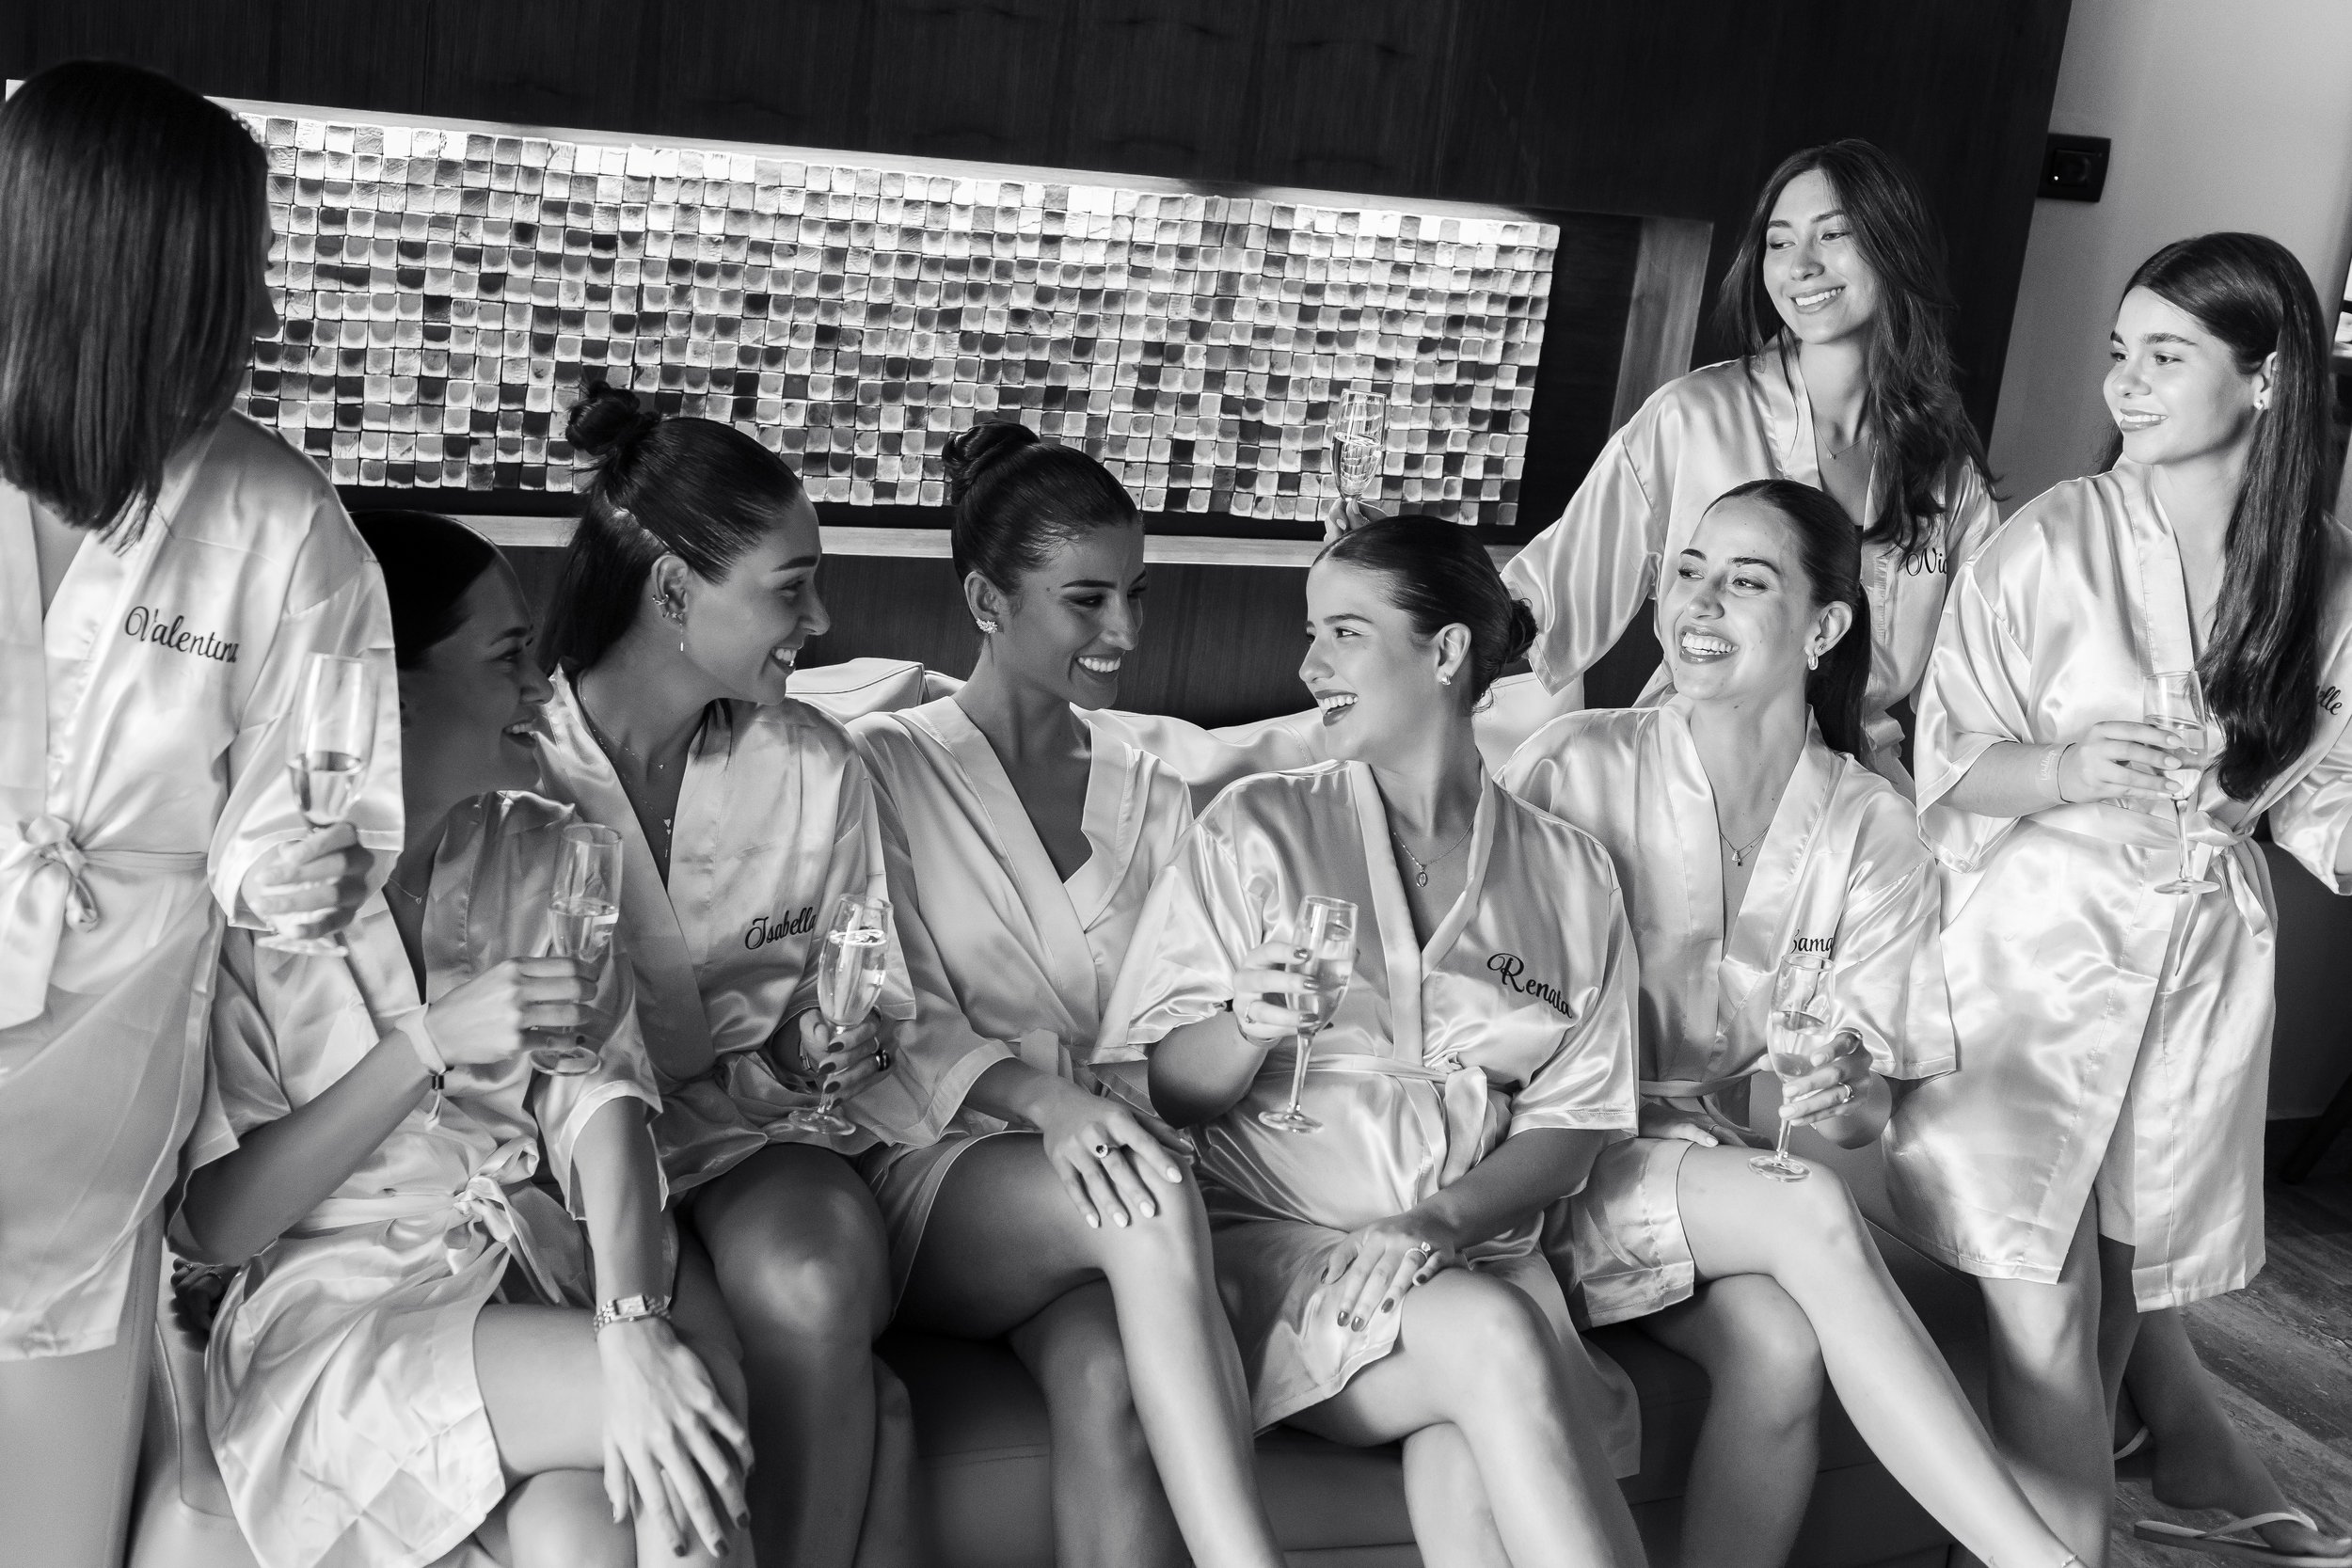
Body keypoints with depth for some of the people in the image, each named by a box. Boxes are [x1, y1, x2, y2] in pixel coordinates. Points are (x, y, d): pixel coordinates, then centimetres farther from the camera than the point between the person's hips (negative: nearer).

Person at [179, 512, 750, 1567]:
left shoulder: (539, 853, 6)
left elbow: (600, 1099, -7)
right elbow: (210, 1223, -9)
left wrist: (633, 1327, -25)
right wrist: (432, 1045, -20)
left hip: (536, 1265, 3)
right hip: (337, 1309, -3)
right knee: (700, 1397, -25)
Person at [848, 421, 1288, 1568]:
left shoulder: (1151, 798, 18)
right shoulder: (885, 768, 6)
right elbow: (898, 1022, -3)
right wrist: (1041, 1099, -23)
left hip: (1101, 1172, 3)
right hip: (933, 1174, -3)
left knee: (1107, 1378, -32)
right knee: (1149, 1198, -35)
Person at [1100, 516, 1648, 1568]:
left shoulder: (1568, 876, 12)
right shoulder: (1258, 829, 7)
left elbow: (1569, 1124, 6)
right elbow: (1152, 1090, 3)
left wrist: (1436, 1222, -12)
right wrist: (1251, 1024, -19)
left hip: (1472, 1251, 2)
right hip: (1275, 1243, -1)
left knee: (1471, 1481, -32)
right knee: (1495, 1336, -32)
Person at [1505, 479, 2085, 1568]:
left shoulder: (1873, 834, 2)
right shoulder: (1577, 767, -7)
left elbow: (1869, 1100, 2)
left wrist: (1837, 1098, -22)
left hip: (1743, 1166, 3)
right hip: (1576, 1165, -3)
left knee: (1782, 1348, -30)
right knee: (1809, 1211, -30)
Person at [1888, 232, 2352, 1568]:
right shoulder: (2055, 543, -11)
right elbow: (1951, 763, -7)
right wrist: (2070, 770, -25)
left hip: (2211, 957, 3)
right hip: (2045, 944, -3)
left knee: (2146, 1273, 15)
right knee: (2047, 1320, -6)